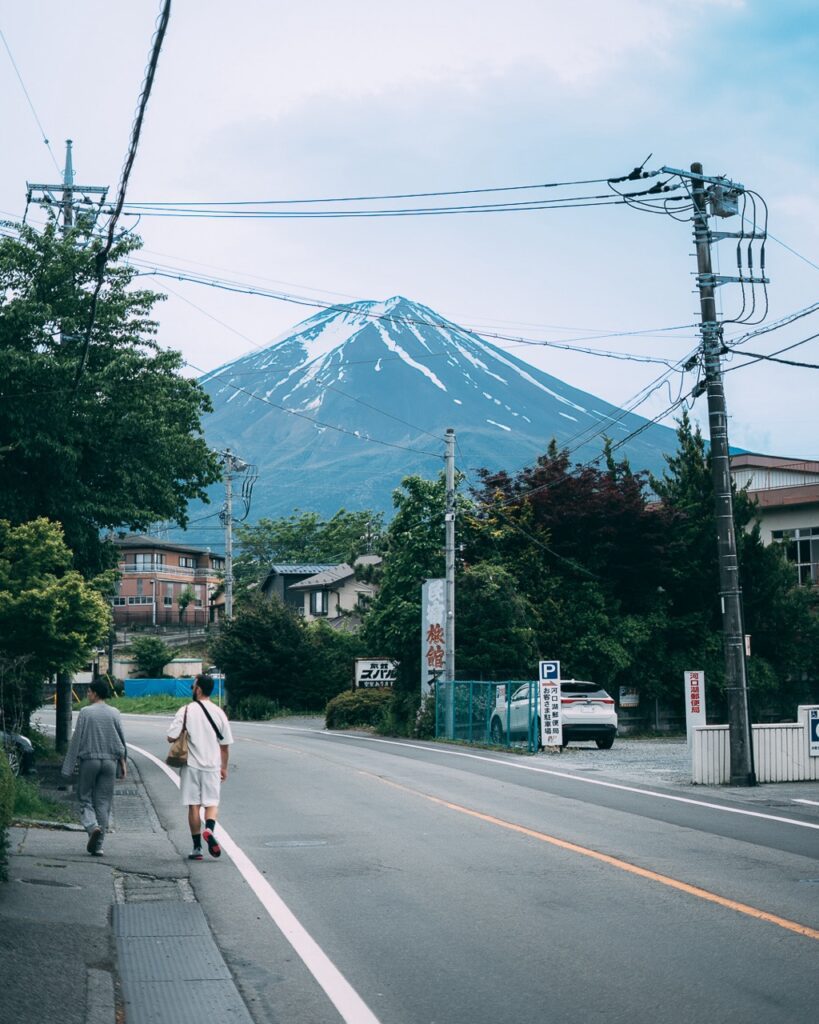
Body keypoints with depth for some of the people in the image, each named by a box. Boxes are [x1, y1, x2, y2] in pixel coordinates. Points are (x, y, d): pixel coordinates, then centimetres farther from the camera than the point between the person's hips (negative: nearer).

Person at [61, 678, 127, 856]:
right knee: (103, 802, 6)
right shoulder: (114, 713, 2)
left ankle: (93, 827, -18)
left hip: (89, 761, -3)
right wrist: (123, 763, 12)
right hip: (110, 761, 3)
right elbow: (121, 740, 5)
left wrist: (69, 766, 0)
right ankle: (98, 845, 5)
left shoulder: (85, 713, -6)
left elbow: (76, 740, -5)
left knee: (85, 798, 9)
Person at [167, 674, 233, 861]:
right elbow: (224, 745, 5)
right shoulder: (219, 713, 1)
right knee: (212, 802, 9)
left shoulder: (186, 711, -8)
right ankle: (209, 829, -20)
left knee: (193, 805, 6)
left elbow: (171, 737, -12)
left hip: (191, 765, -1)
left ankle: (197, 847, 8)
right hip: (212, 765, 2)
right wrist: (224, 767, 16)